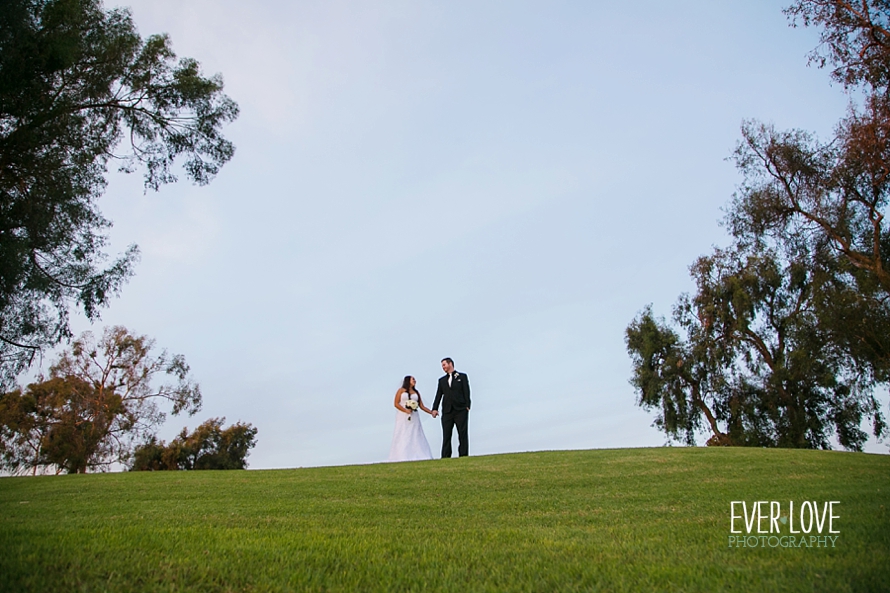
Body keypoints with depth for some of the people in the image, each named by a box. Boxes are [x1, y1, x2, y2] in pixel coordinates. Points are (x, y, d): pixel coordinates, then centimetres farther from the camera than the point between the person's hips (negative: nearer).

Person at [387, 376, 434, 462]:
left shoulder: (416, 392, 17)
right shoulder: (401, 390, 7)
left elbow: (422, 406, 15)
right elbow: (396, 403, -2)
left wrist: (432, 412, 4)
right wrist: (406, 410, -15)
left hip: (413, 417, 4)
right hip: (403, 417, -3)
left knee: (415, 437, -5)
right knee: (402, 437, -8)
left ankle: (417, 457, -8)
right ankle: (402, 458, -11)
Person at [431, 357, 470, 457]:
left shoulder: (462, 376, 10)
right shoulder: (442, 380, 19)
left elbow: (466, 392, 2)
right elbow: (438, 395, 11)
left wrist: (467, 406, -9)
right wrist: (435, 408, -2)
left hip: (460, 410, -3)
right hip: (447, 411, 3)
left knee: (463, 434, -2)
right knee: (446, 436, -1)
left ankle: (463, 456, -1)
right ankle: (445, 458, -1)